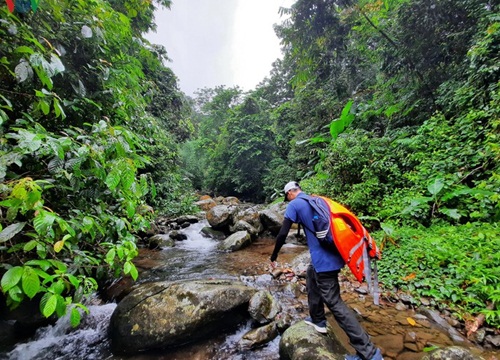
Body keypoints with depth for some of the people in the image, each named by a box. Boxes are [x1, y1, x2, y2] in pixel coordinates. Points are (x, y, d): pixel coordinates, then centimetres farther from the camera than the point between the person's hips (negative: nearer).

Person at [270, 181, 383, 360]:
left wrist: (274, 256, 5)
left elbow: (282, 234, -9)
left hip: (324, 259, -9)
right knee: (311, 275, 28)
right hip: (333, 253, 9)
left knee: (334, 303, 0)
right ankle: (317, 320, 39)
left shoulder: (294, 205, -5)